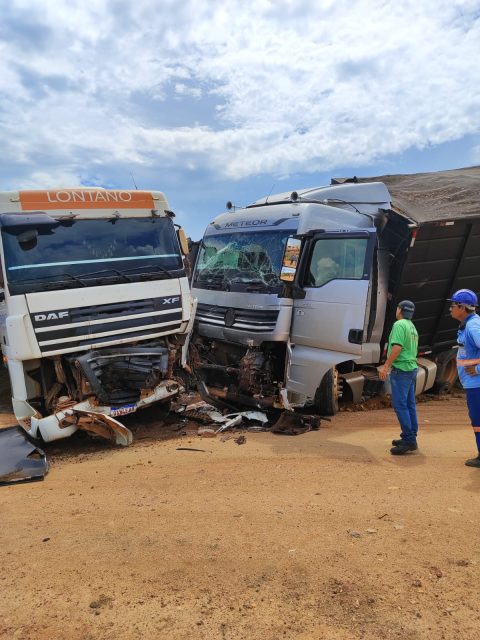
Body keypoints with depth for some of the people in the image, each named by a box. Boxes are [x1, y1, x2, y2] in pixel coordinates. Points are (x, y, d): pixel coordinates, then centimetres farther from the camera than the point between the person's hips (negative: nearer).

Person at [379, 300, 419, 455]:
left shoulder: (399, 324, -12)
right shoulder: (412, 327, 18)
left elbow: (397, 347, -22)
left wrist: (386, 366, -21)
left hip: (401, 369, -10)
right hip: (412, 368, 10)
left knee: (400, 404, -9)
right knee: (410, 405, 12)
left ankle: (408, 440, -10)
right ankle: (411, 438, 19)